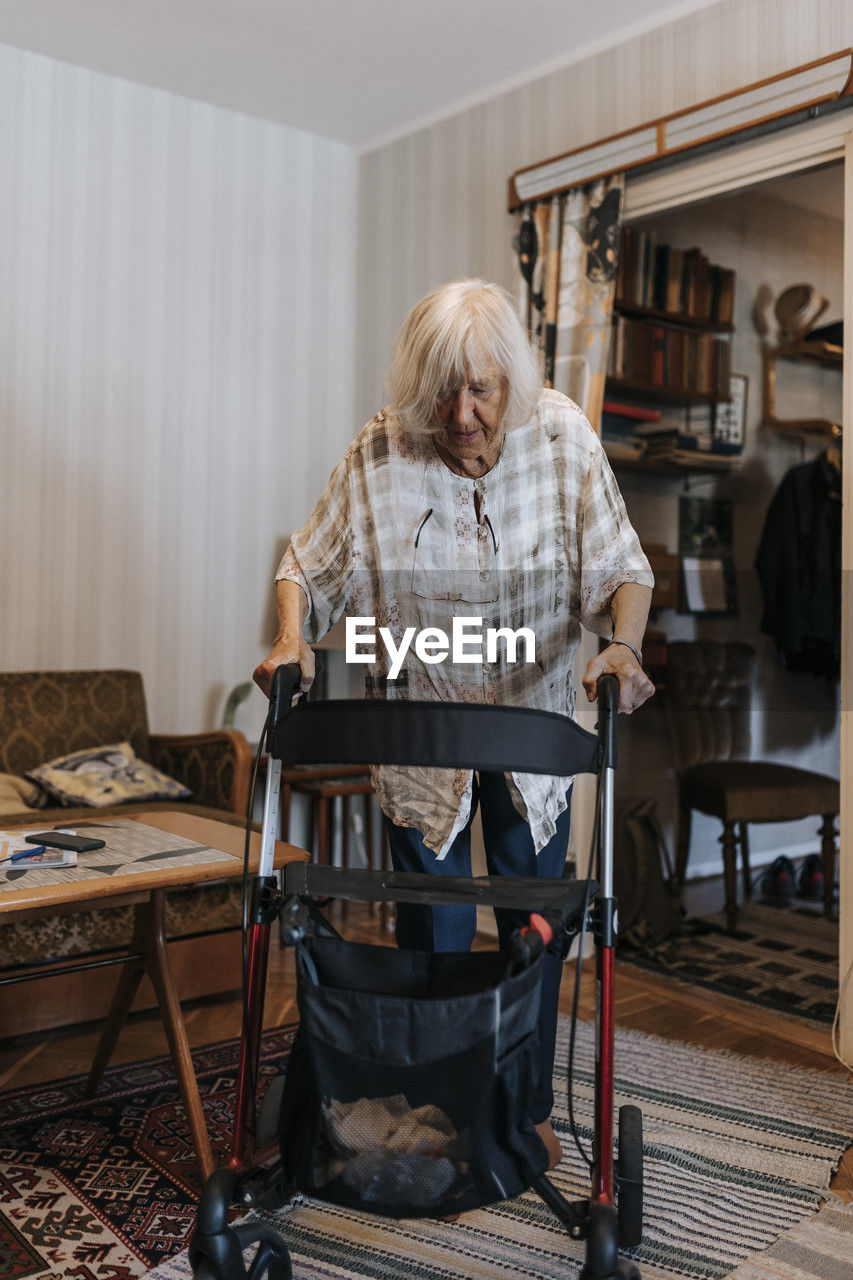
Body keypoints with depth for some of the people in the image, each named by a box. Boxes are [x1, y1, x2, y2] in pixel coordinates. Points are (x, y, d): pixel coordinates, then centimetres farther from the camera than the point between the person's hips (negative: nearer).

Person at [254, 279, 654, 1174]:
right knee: (432, 928, 9)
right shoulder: (378, 457, -14)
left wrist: (624, 643, -28)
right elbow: (310, 565, -3)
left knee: (533, 922, 13)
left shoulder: (562, 439, -12)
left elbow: (619, 568, -9)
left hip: (533, 723, 1)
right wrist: (292, 636, -23)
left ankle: (529, 1107, 35)